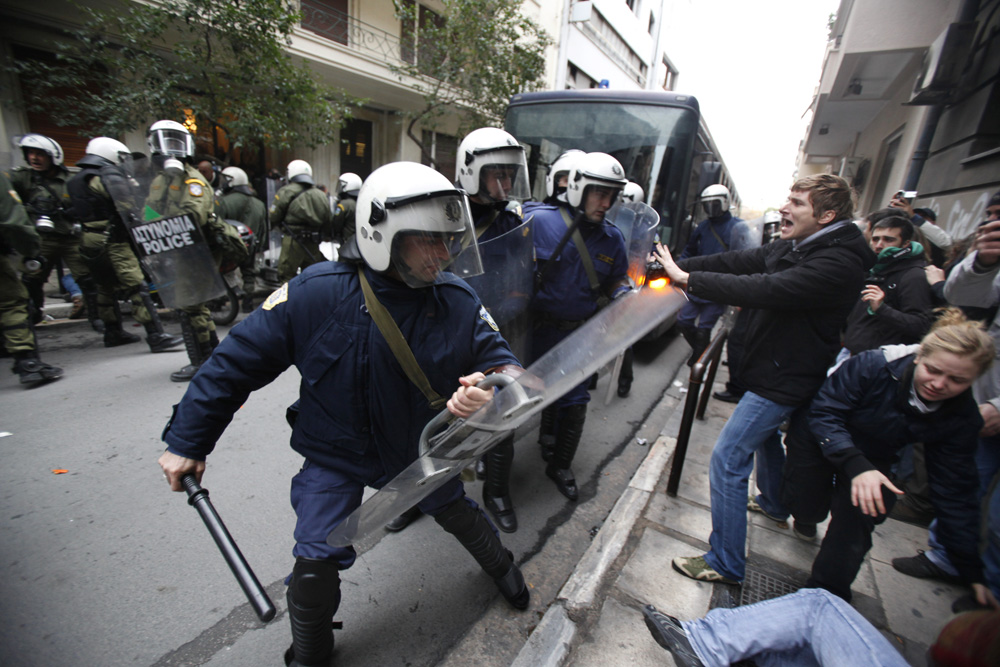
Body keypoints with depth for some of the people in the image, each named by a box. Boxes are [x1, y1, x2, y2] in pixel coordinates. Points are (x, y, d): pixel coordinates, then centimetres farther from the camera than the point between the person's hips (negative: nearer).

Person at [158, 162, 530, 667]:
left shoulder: (458, 302, -20)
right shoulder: (314, 294, -25)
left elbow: (501, 360, -14)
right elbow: (238, 361, -14)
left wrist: (495, 385, -40)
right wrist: (187, 441, -5)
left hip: (420, 448, 2)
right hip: (335, 455, -1)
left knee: (457, 512, 20)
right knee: (317, 561, -2)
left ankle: (500, 566, 57)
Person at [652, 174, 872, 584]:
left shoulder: (838, 264, -25)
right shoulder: (793, 246, 3)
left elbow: (766, 290, -36)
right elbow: (741, 261, 0)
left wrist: (689, 278, -34)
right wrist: (679, 267, -12)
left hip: (785, 379, -10)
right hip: (774, 369, 10)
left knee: (727, 460, -10)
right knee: (765, 435, 31)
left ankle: (726, 564, 4)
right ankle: (774, 504, 57)